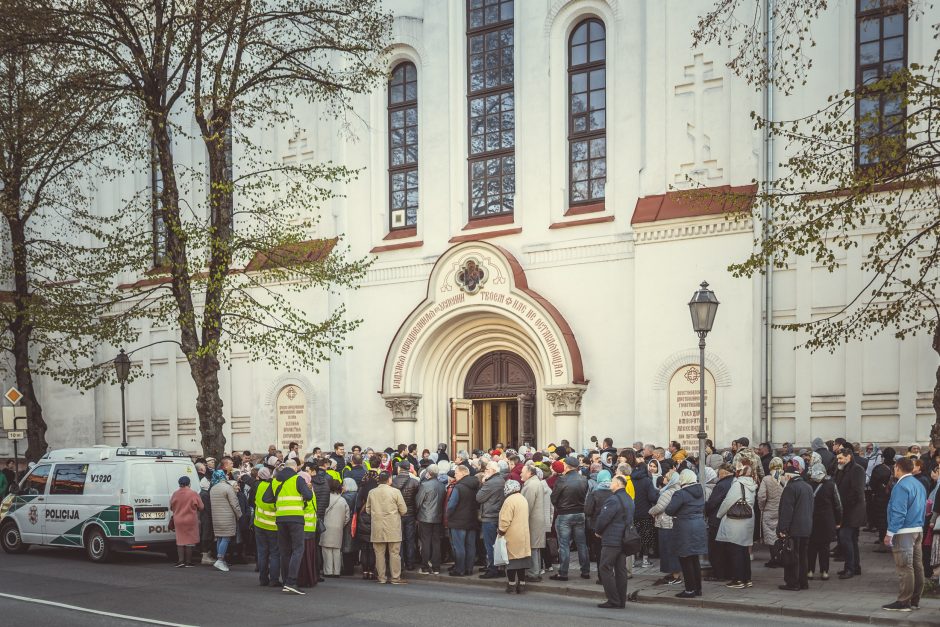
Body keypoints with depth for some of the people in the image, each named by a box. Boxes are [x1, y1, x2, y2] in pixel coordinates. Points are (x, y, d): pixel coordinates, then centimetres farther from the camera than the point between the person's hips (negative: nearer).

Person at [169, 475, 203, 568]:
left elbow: (171, 507, 9)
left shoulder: (175, 494, -2)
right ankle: (188, 562, 7)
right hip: (191, 520, -2)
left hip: (178, 520, 3)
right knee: (189, 541, 5)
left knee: (180, 541, 12)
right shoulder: (193, 494, -11)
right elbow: (201, 507, -4)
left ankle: (181, 560, 3)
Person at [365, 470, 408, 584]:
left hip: (377, 528, 3)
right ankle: (395, 577, 4)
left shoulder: (372, 493, 3)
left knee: (379, 553, 8)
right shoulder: (395, 492, -7)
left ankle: (381, 577, 10)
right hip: (393, 528, -3)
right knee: (394, 553, 3)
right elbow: (403, 510, -4)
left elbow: (368, 510, 11)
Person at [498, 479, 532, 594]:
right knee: (521, 558, 10)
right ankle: (521, 583, 11)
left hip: (512, 536, -8)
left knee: (512, 559, 0)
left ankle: (511, 584, 5)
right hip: (523, 536, 8)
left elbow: (505, 520, -19)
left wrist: (501, 531, -5)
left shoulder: (509, 500, -17)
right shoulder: (523, 499, 11)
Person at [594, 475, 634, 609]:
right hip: (624, 540, 9)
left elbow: (603, 518, -19)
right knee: (621, 570, 11)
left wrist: (597, 531, 1)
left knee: (606, 568, -3)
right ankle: (621, 601, 13)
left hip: (612, 540, -9)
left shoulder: (613, 500, -17)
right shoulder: (629, 500, 14)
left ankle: (613, 600, -6)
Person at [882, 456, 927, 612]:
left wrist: (889, 533, -17)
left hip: (904, 532, -9)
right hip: (918, 530, 9)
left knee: (905, 568, -6)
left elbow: (898, 512, -20)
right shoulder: (919, 485, 13)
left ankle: (904, 602, -3)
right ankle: (915, 600, 19)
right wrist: (919, 525, 21)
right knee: (917, 566, 12)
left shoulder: (901, 486, -16)